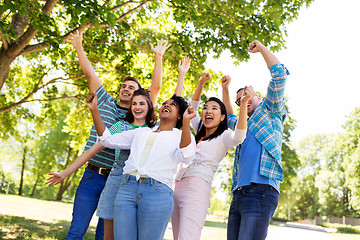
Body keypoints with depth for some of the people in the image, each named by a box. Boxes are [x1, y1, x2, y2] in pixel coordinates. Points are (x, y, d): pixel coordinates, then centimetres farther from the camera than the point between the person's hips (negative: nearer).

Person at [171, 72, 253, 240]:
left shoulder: (224, 136, 4)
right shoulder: (199, 133, 24)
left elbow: (238, 137, -19)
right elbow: (192, 107, 33)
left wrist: (244, 103, -29)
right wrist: (201, 83, 21)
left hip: (197, 187, -7)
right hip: (177, 187, 7)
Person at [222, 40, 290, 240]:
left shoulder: (270, 111, 12)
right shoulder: (244, 127, 30)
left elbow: (279, 74, 2)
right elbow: (229, 117, 52)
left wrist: (261, 48, 12)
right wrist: (225, 89, 45)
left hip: (261, 192, -8)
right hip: (238, 195, 8)